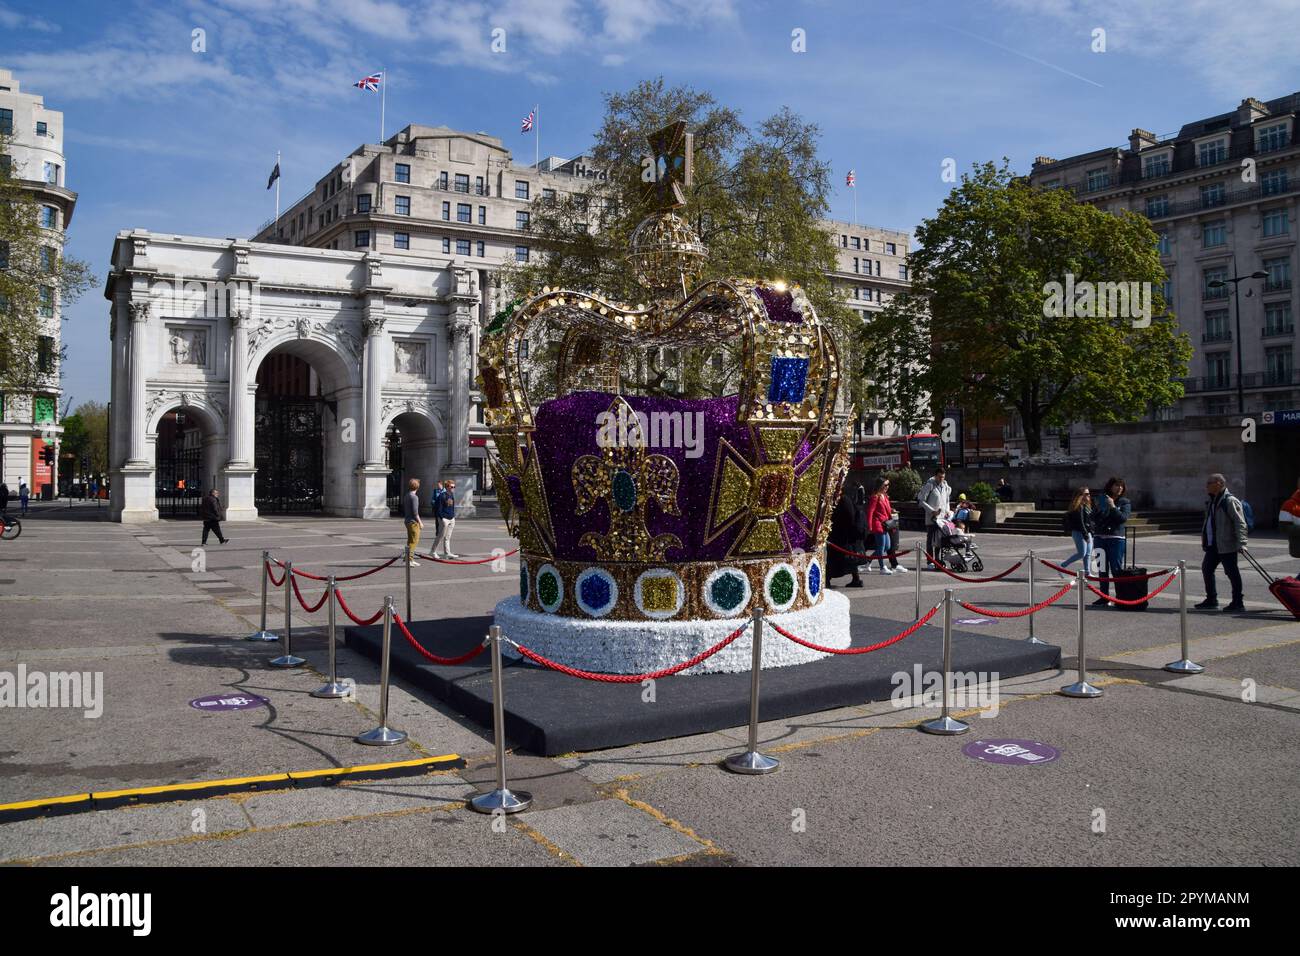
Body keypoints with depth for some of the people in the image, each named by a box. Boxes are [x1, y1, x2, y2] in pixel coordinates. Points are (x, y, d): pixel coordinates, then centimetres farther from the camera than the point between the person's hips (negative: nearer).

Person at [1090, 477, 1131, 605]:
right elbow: (1093, 518, 9)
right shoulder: (1102, 500, 13)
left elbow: (1123, 518, -11)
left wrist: (1112, 506, -13)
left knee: (1116, 568, -7)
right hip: (1100, 537, 4)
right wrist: (1102, 508, -5)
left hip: (1116, 538, -4)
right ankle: (1104, 596, 13)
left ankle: (1120, 597, -4)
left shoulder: (1125, 502, 5)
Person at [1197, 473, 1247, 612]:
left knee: (1232, 572, -2)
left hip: (1226, 546, -10)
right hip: (1213, 545, 10)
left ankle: (1237, 603, 7)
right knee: (1207, 569, 13)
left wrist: (1241, 543, -24)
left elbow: (1240, 523, -18)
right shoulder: (1211, 501, 15)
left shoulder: (1230, 501, -14)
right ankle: (1211, 600, 25)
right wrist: (1204, 541, 23)